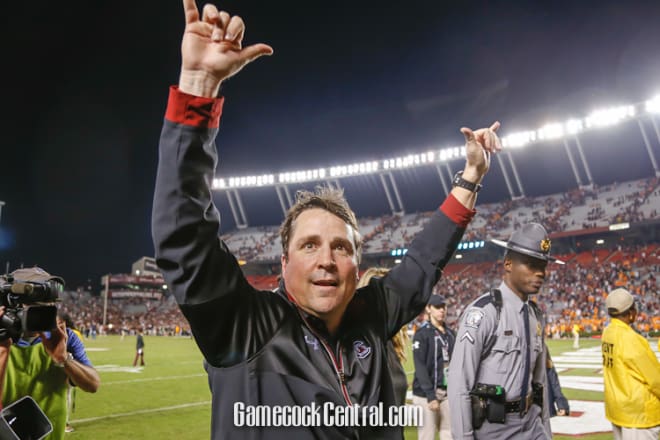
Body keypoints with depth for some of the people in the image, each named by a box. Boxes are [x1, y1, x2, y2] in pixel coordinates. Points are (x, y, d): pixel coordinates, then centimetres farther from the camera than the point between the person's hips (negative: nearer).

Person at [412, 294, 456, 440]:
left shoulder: (451, 334, 14)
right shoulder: (422, 334, -5)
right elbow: (420, 366, -11)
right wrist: (430, 395, -17)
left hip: (448, 392, 6)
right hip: (426, 393, -6)